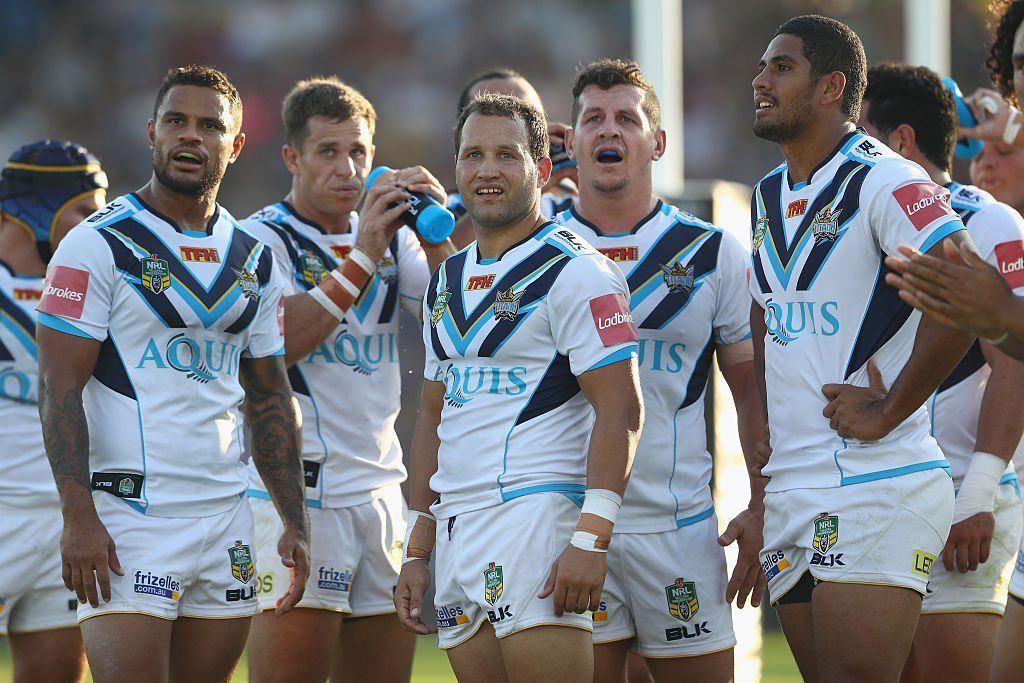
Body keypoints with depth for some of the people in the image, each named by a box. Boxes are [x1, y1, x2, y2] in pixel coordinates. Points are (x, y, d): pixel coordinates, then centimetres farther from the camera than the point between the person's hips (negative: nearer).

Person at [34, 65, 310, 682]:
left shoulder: (255, 261, 14)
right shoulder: (100, 245, -4)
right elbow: (60, 388, -9)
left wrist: (295, 523, 12)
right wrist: (79, 517, -17)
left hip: (225, 516, 6)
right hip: (128, 514, -6)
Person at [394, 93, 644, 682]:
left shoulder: (573, 272, -6)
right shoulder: (449, 281, 19)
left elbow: (620, 411, -13)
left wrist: (591, 539, -21)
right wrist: (418, 550, 20)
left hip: (535, 514, -8)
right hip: (458, 530, 8)